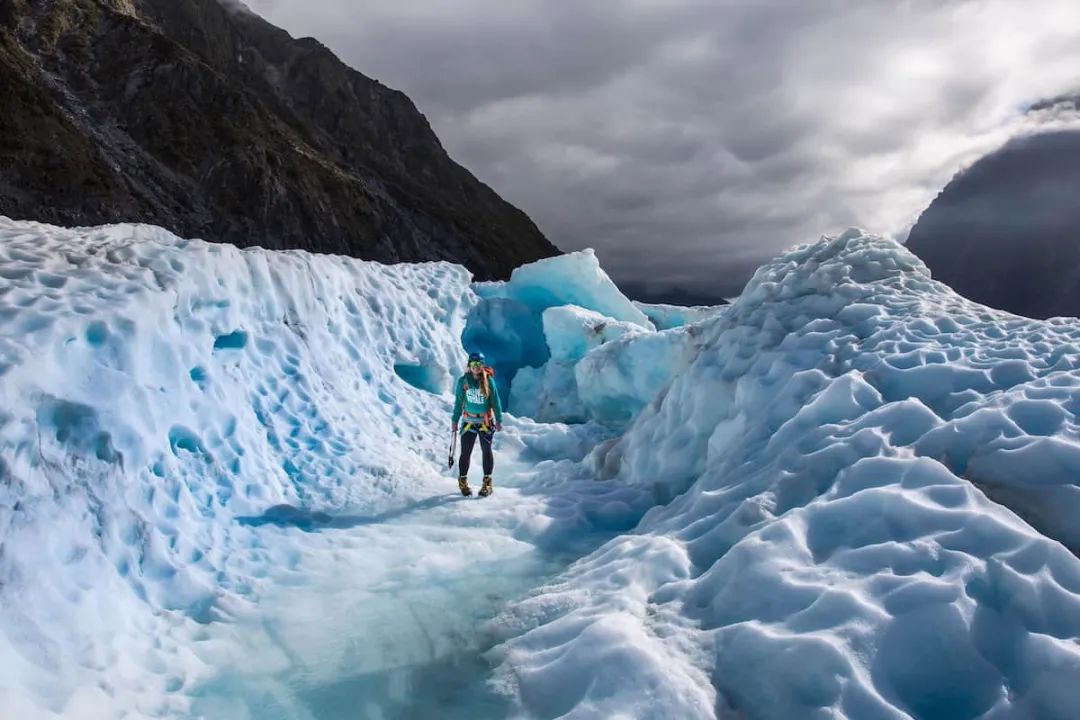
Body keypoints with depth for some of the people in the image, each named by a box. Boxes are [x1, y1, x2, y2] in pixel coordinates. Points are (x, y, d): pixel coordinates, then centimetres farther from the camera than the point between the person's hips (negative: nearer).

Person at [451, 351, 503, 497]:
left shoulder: (489, 380, -4)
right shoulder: (463, 381, -3)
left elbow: (495, 400, 1)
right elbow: (458, 401, 4)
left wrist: (499, 420, -1)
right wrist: (455, 420, 4)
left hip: (486, 421, 0)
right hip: (469, 421, 0)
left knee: (486, 450, 5)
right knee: (466, 452, -1)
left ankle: (487, 482, 15)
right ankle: (463, 481, 16)